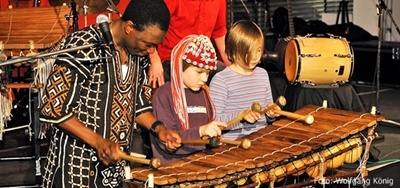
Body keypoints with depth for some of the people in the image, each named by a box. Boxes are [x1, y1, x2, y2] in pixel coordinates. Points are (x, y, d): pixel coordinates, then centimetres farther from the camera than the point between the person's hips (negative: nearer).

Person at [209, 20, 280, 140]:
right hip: (234, 141, -6)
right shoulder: (220, 80, -7)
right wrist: (241, 116, -22)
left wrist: (270, 112, 5)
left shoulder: (263, 74, 13)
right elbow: (214, 119, -10)